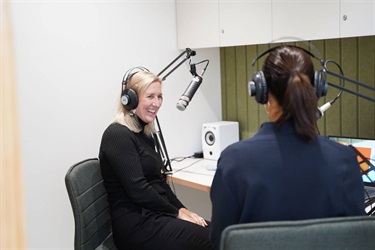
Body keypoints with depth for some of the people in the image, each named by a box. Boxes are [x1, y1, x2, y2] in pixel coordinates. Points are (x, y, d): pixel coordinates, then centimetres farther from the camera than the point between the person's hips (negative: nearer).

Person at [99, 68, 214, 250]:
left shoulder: (145, 134, 14)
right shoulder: (117, 135, -14)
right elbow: (138, 189, -20)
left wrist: (183, 209, 2)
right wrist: (177, 212, -11)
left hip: (154, 214, 8)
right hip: (136, 223, -8)